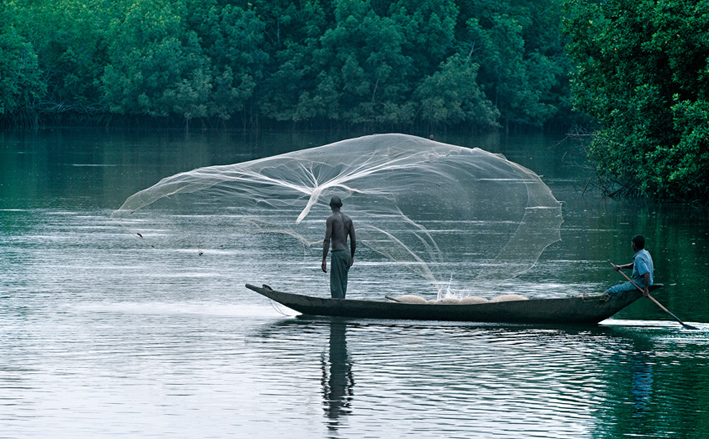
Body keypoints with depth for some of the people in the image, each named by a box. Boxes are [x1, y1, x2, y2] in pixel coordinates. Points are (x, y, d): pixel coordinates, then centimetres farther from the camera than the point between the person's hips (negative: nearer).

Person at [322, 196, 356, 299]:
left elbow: (327, 240, -12)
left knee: (336, 284, -9)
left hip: (337, 253, -7)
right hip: (347, 253, 7)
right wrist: (352, 256, 27)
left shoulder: (331, 219, -5)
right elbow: (353, 241, 15)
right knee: (343, 283, 12)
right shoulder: (348, 219, 14)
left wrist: (324, 260, -13)